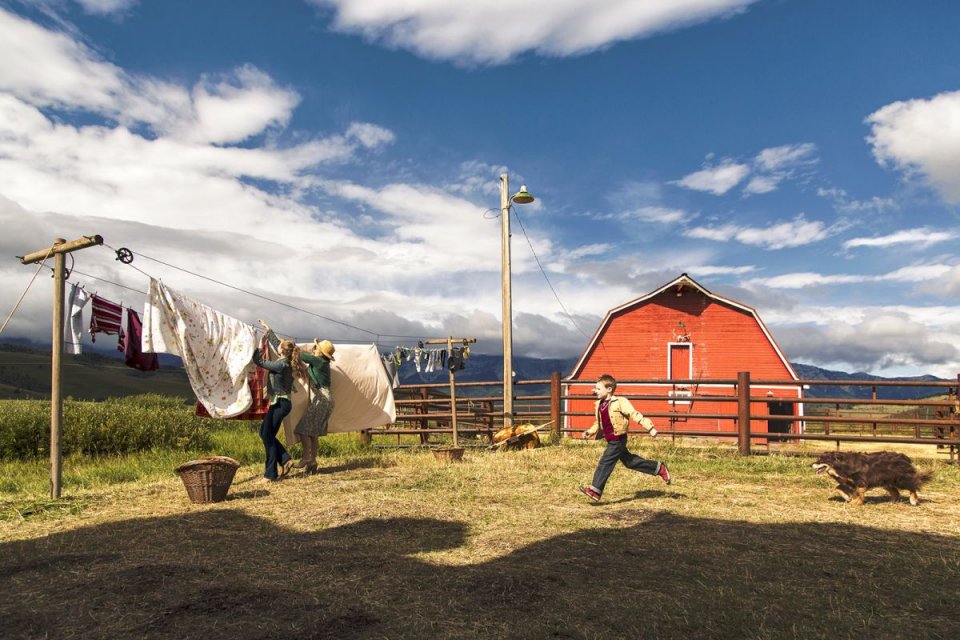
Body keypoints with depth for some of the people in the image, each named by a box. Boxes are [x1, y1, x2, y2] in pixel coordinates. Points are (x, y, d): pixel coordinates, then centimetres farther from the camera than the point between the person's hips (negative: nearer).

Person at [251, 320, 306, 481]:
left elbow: (260, 362, -13)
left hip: (280, 404, -9)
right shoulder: (286, 362, 7)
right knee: (264, 432, 15)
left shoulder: (282, 365, -19)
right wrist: (268, 329, 31)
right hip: (278, 403, 9)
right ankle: (285, 459, 13)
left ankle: (271, 474, 4)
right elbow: (275, 342, 22)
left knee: (268, 436, -3)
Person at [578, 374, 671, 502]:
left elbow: (635, 415, -17)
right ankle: (659, 468, 33)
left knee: (605, 463, -12)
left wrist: (650, 428, -18)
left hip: (618, 440, -9)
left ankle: (595, 490, -8)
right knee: (629, 461, 18)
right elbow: (598, 423, 20)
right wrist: (590, 432, 6)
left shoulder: (620, 402, -16)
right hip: (611, 440, 9)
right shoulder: (599, 405, 7)